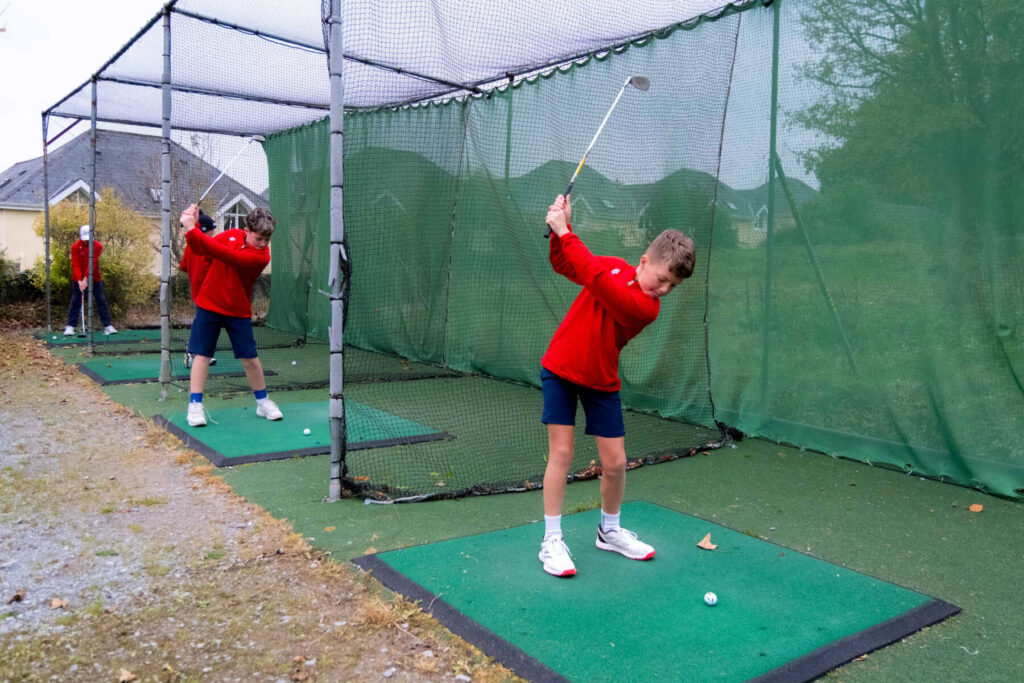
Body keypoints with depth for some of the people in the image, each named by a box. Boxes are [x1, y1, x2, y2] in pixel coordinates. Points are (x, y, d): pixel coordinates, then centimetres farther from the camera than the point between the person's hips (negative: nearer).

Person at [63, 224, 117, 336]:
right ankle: (70, 326, 4)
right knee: (75, 301, 0)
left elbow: (92, 263, -17)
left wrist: (86, 278, -25)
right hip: (79, 279, 0)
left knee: (101, 300, -1)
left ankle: (108, 325, 2)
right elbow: (75, 265, -13)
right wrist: (79, 280, -25)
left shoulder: (98, 246, -10)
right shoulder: (75, 247, -8)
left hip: (94, 278, 0)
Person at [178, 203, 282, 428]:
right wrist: (194, 224, -16)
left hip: (238, 311, -2)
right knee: (202, 354, 0)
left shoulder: (261, 256, -20)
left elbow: (224, 254, -32)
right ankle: (195, 405, 6)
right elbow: (201, 250, 2)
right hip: (209, 304, 3)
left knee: (249, 358, 1)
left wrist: (192, 230, -34)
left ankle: (263, 402, 19)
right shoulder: (232, 234, -4)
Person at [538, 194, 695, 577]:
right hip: (560, 369, 0)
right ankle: (551, 540, 5)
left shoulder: (646, 308, -19)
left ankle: (609, 531, 29)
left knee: (615, 463, 3)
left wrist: (564, 232, -28)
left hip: (600, 382, 0)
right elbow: (562, 264, 5)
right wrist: (560, 226, -11)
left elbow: (597, 277, -31)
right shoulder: (615, 267, -7)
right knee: (561, 452, -6)